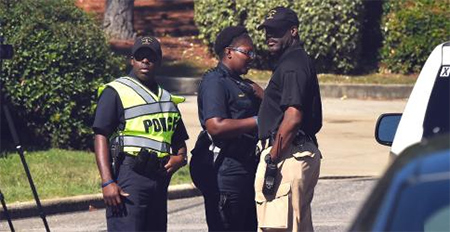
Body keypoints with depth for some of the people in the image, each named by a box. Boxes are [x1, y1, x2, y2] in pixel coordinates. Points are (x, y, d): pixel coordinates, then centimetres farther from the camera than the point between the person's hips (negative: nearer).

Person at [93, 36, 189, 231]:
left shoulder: (167, 99, 22)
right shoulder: (116, 91, 1)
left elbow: (179, 139, 31)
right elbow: (101, 137, -7)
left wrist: (180, 156, 5)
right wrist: (107, 182, -18)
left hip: (159, 178, 7)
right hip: (129, 176, -7)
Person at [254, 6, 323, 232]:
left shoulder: (293, 65, -13)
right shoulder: (300, 62, 20)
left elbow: (293, 118, -22)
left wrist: (272, 160, -22)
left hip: (288, 157, -11)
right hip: (305, 151, 11)